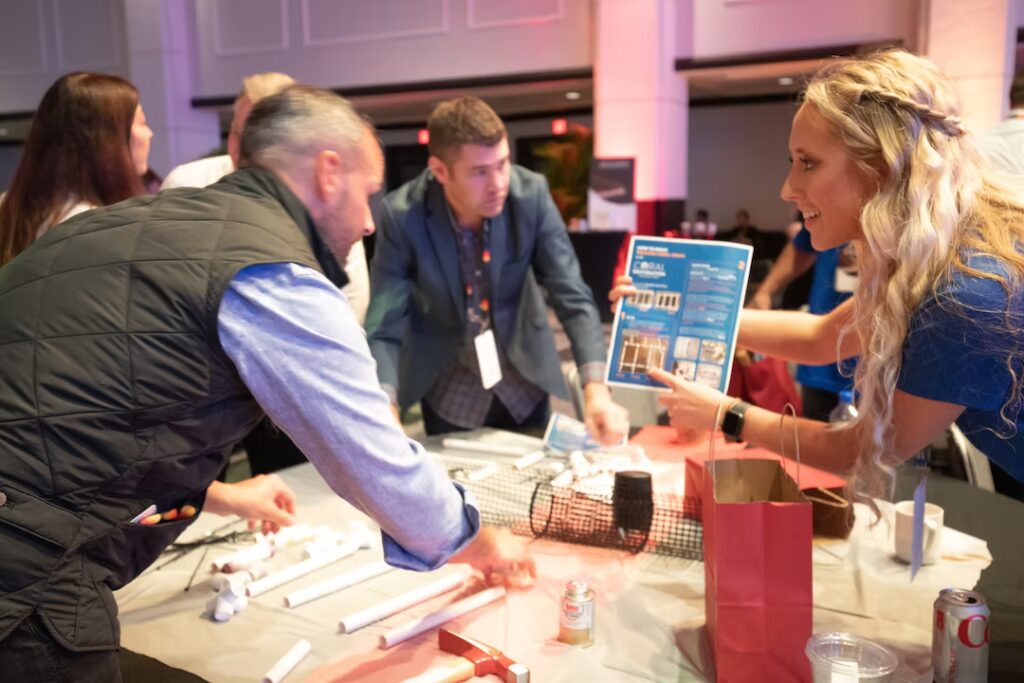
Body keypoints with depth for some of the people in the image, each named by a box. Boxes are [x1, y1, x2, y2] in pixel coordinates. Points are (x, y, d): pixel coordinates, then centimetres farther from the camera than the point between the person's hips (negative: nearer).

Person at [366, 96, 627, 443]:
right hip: (450, 395, -2)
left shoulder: (531, 194, -18)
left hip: (525, 386, 2)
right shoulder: (401, 216, -23)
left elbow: (573, 297, -18)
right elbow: (383, 330, -24)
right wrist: (385, 413, -41)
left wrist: (596, 389, -32)